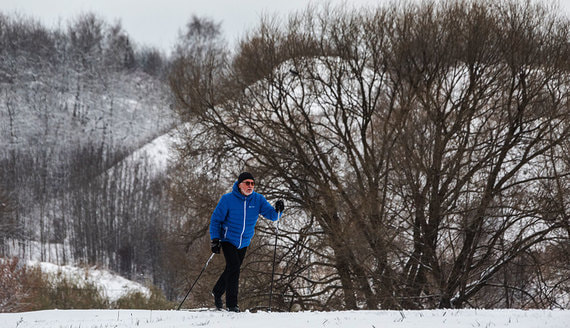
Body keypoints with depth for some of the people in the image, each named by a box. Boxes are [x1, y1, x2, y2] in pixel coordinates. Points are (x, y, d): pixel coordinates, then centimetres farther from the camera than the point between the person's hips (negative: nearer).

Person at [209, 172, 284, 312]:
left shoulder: (258, 199, -6)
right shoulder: (228, 199, -14)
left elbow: (271, 215, -11)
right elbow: (216, 219, -8)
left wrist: (277, 211, -34)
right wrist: (215, 240, -17)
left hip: (244, 243, 4)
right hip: (228, 240, -4)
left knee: (232, 270, 16)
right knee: (234, 268, -19)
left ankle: (217, 292, 41)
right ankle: (231, 303, -13)